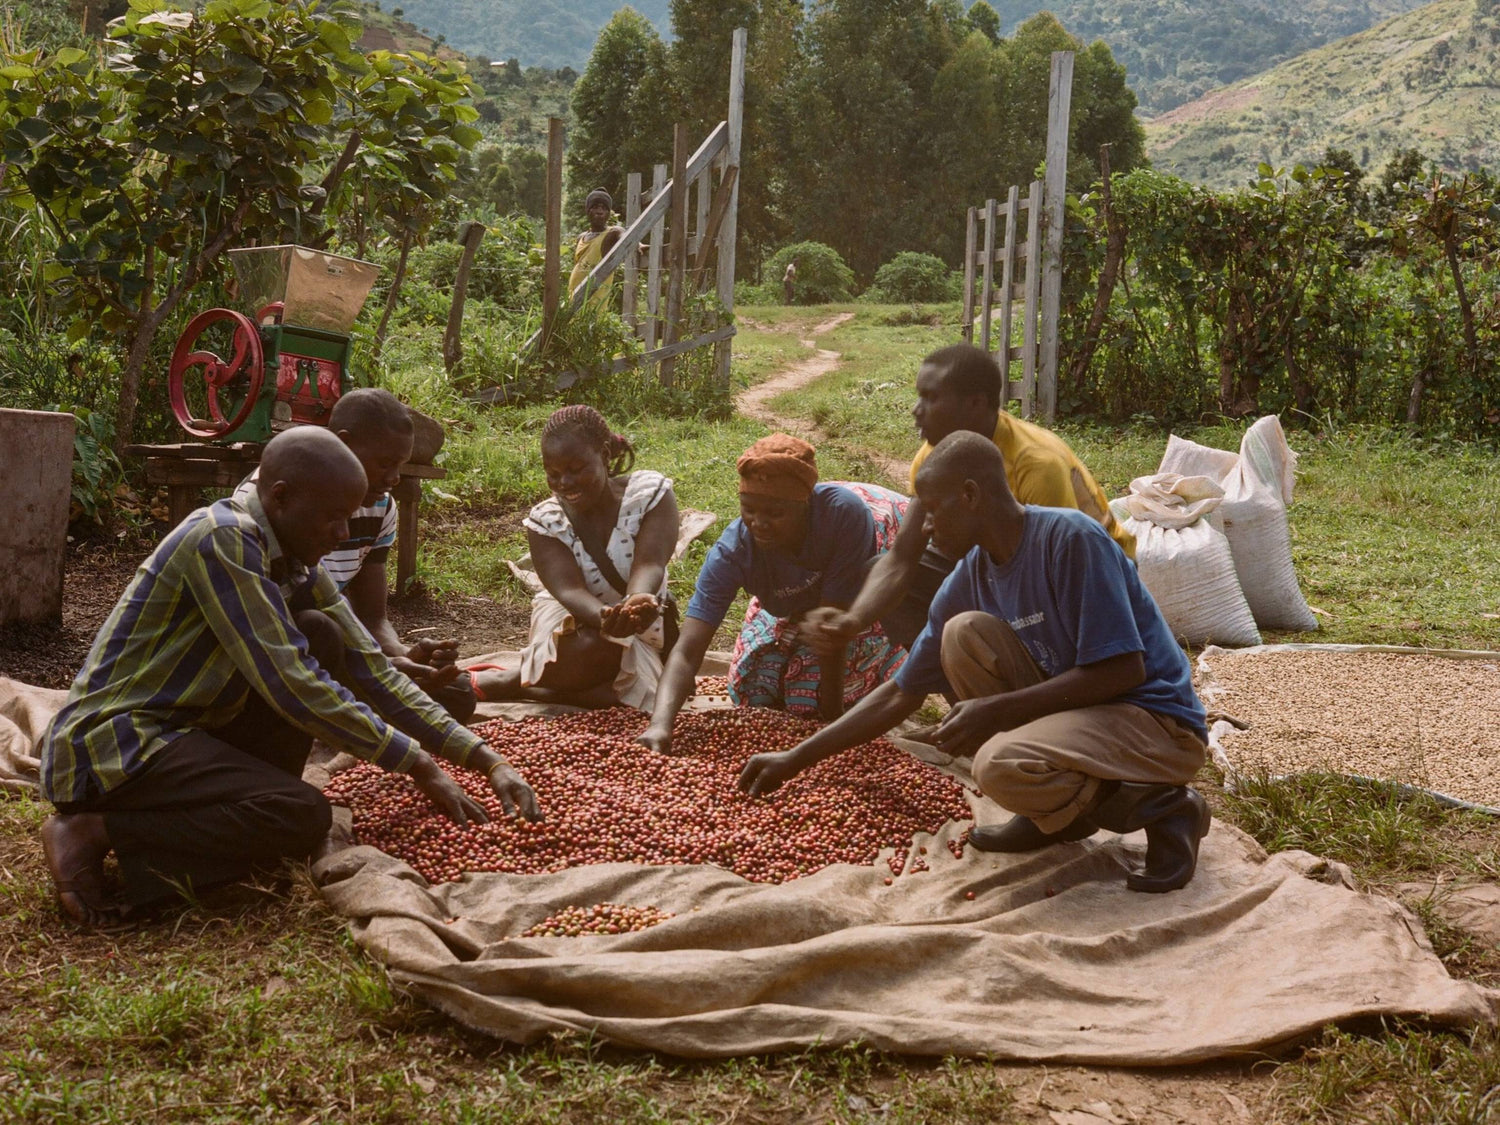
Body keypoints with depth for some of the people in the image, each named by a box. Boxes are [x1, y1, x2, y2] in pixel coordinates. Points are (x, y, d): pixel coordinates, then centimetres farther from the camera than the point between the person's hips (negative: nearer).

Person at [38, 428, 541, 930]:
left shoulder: (298, 567, 7)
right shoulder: (221, 539, -21)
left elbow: (376, 675, 8)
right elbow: (286, 682, -24)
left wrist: (489, 762, -1)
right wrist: (418, 765, -18)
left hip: (186, 733, 9)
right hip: (109, 744, -9)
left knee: (321, 638, 0)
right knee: (305, 816, -24)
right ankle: (91, 832, -13)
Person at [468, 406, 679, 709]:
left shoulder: (650, 493, -11)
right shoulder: (545, 521, -10)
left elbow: (649, 566, -25)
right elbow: (569, 590, -26)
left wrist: (637, 603, -51)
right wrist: (605, 618, -50)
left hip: (643, 633, 1)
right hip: (573, 624, -1)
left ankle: (501, 683, -14)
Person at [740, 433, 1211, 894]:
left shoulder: (1071, 538, -20)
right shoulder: (970, 577, 2)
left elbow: (1123, 669, -22)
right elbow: (900, 694, 8)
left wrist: (996, 709, -21)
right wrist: (792, 761, 4)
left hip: (1161, 722, -7)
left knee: (1001, 766, -32)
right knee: (965, 633, -9)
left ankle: (1160, 808, -6)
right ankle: (1057, 814, -1)